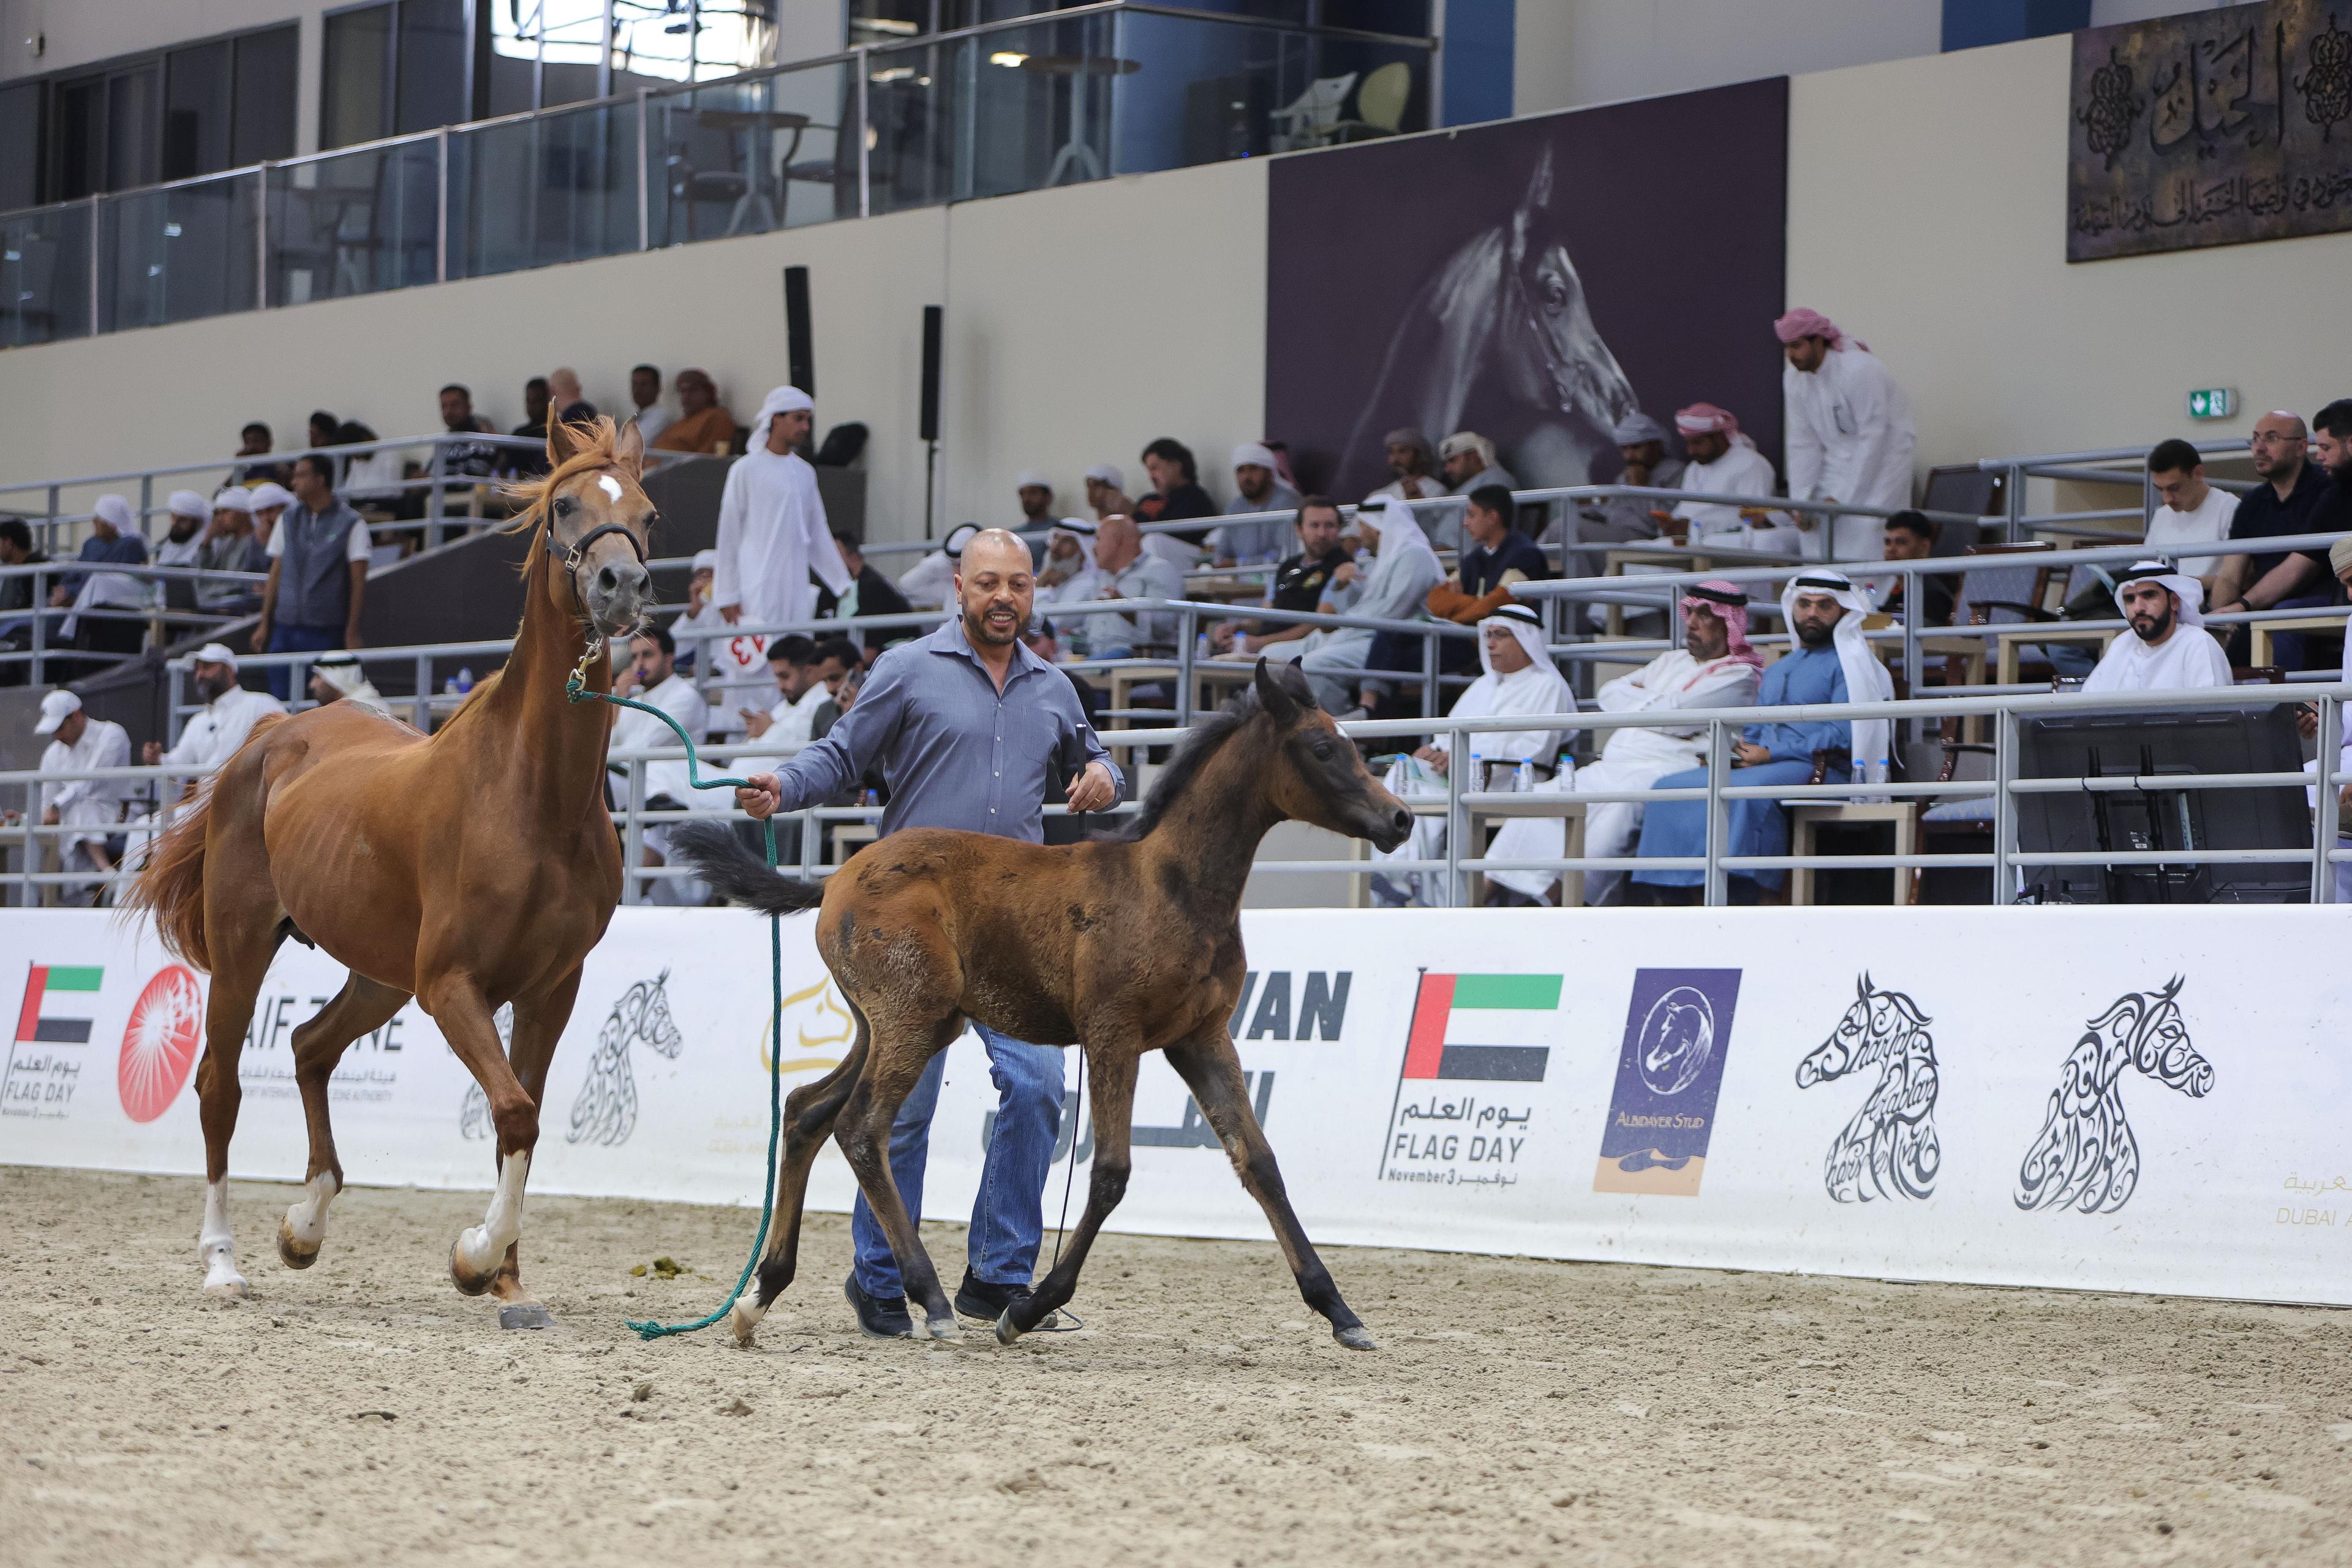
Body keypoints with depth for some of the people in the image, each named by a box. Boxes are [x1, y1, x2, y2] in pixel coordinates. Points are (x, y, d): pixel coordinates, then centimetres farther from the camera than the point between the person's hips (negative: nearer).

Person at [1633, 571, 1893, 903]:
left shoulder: (1848, 661, 5)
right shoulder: (1777, 670, 29)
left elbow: (1843, 736, -8)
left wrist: (1771, 754, -10)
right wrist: (1741, 753, 3)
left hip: (1819, 769, -7)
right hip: (1759, 766, 7)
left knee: (1746, 791, -39)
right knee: (1670, 787, -15)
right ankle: (1672, 903, -24)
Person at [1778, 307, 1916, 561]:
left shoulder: (1859, 369, -23)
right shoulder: (1794, 377, -2)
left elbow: (1873, 439, -22)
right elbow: (1803, 442, 2)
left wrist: (1840, 498, -22)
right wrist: (1802, 501, -7)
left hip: (1882, 455, -6)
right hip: (1838, 460, 6)